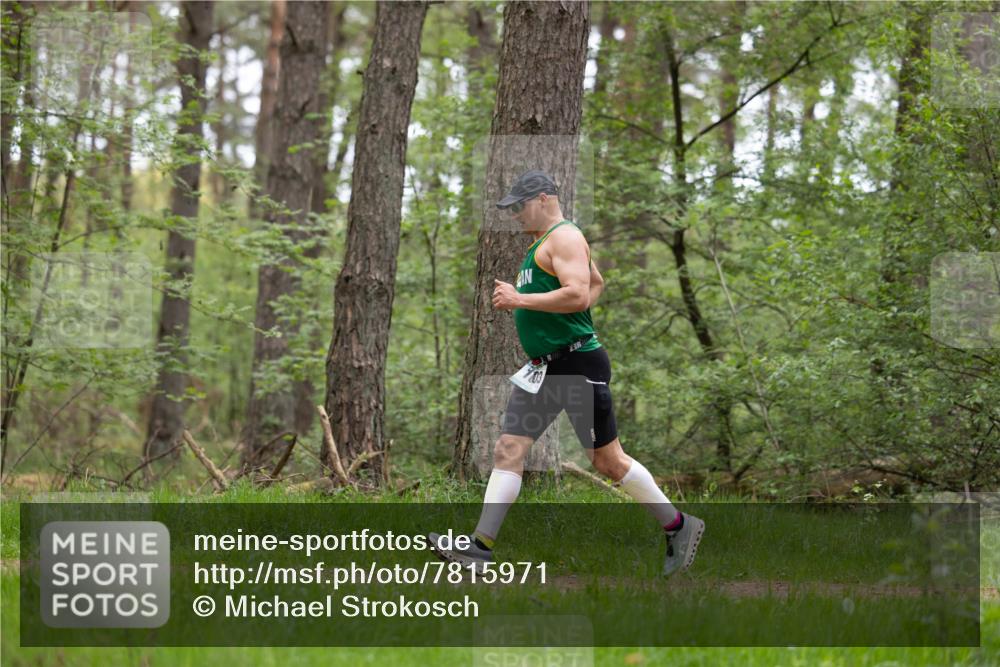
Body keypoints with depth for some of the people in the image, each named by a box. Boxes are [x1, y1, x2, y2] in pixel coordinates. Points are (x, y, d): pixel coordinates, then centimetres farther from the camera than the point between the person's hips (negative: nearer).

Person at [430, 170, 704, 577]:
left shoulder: (565, 237, -12)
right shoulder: (543, 243, 19)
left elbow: (579, 295, -26)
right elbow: (597, 283, 32)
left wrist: (520, 300, -21)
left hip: (577, 366, -10)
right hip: (542, 369, 10)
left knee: (607, 460, -2)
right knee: (507, 450, 0)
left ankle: (679, 527, 13)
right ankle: (480, 547, -2)